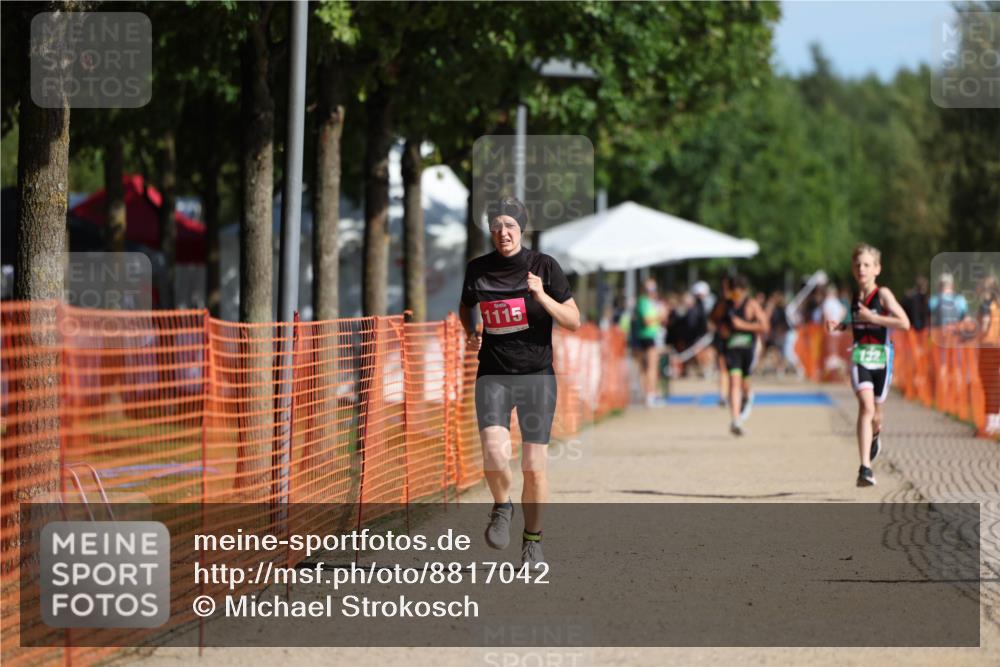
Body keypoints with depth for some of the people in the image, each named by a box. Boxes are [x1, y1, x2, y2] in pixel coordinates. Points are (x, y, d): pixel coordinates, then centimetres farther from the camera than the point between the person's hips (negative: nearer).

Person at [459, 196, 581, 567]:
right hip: (493, 375, 1)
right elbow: (465, 307, 25)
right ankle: (502, 507, 8)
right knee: (495, 452, -22)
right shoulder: (477, 270, 3)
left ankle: (533, 540, 19)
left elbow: (574, 321, -4)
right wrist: (469, 334, 7)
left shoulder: (544, 267, -3)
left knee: (534, 467, -1)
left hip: (537, 376, -1)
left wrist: (542, 296, -18)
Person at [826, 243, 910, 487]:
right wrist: (841, 326, 5)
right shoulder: (854, 298, 6)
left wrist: (872, 317, -18)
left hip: (881, 357, -1)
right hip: (859, 357, 2)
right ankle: (865, 469, -26)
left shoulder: (883, 294, -8)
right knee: (866, 406, -19)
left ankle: (875, 437, 52)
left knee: (875, 412, 13)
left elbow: (904, 323, -17)